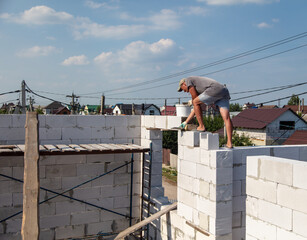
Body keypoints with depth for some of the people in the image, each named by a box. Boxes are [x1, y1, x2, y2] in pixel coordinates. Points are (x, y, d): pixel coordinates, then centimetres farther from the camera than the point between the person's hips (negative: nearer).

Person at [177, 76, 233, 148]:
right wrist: (185, 122, 40)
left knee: (196, 102, 10)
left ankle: (201, 126, 9)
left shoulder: (188, 80, 17)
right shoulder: (198, 91, 38)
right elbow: (196, 108, 38)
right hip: (225, 91, 8)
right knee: (226, 118, -1)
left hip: (215, 90, -8)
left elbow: (194, 98, 7)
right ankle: (229, 143, -8)